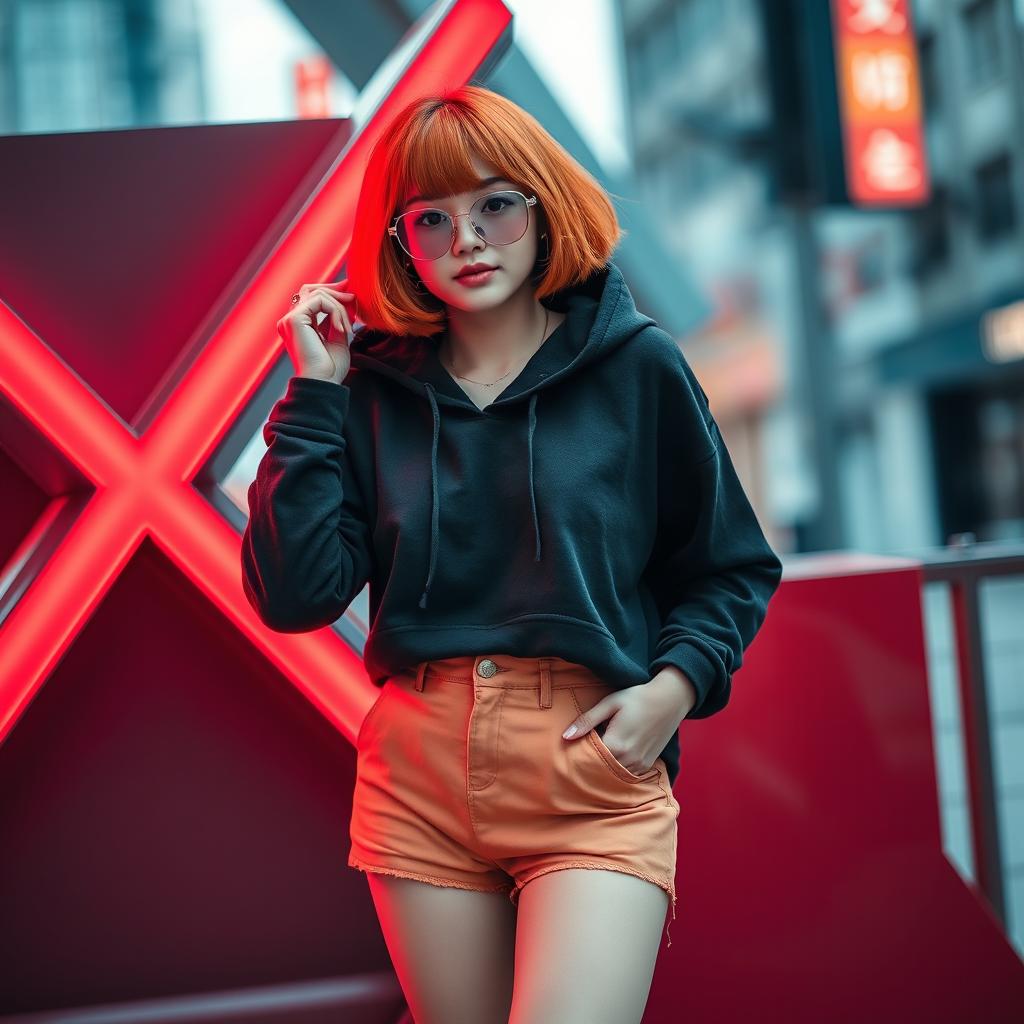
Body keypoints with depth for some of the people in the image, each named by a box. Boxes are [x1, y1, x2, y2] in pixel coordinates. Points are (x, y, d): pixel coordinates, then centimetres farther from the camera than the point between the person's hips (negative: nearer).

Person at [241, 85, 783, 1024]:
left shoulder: (637, 365, 0)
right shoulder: (372, 386, 5)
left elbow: (732, 570, 8)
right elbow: (295, 599, -4)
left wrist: (679, 681, -9)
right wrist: (314, 397, -5)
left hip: (594, 769, -2)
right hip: (417, 779, 3)